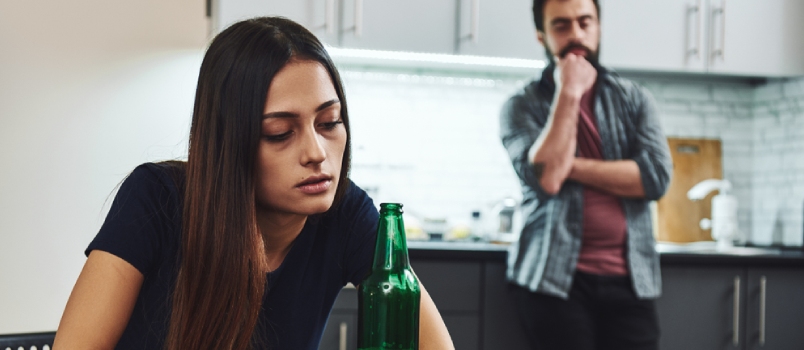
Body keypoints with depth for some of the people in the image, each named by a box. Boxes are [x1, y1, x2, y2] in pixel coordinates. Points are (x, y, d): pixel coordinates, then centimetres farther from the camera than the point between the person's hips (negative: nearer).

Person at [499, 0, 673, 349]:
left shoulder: (634, 98, 10)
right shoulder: (522, 107, 3)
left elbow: (656, 175, -5)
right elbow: (546, 177, -14)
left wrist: (572, 166, -9)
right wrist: (568, 93, -10)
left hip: (629, 278, 2)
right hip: (555, 278, -2)